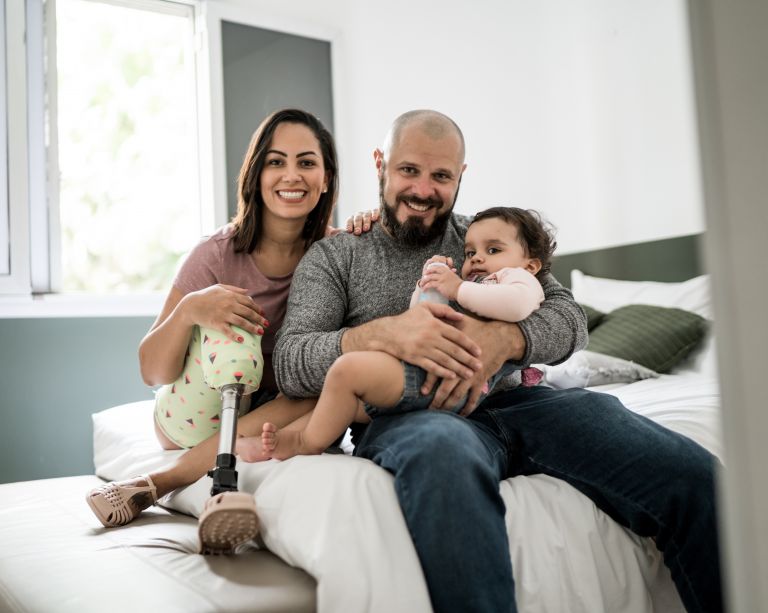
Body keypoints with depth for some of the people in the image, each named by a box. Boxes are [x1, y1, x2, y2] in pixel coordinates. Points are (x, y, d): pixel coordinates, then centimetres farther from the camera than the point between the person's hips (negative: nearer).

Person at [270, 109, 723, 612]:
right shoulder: (333, 258, 14)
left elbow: (570, 320, 9)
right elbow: (290, 365, 1)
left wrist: (501, 339, -15)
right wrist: (380, 334, -18)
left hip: (510, 400, 3)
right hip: (404, 414, -2)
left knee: (690, 476, -20)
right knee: (443, 449, -42)